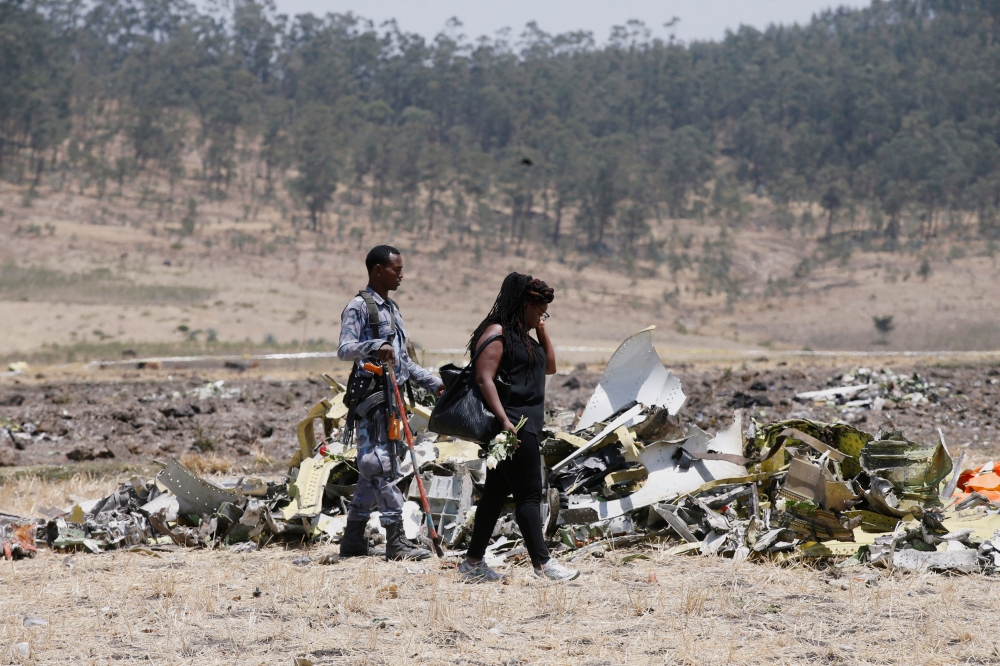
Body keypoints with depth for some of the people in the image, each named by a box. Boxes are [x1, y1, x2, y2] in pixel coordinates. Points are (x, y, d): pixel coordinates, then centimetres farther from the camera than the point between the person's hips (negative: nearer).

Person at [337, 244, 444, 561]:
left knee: (372, 470, 10)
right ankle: (396, 541, -14)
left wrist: (433, 383, 19)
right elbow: (344, 350, -19)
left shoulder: (391, 309, 20)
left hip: (393, 398, 9)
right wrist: (375, 347, -36)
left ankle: (353, 539, 16)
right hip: (371, 399, -9)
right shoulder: (359, 306, -7)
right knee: (382, 467, -12)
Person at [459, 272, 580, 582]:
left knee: (496, 493, 11)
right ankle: (542, 563, -7)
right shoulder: (496, 333, -10)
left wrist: (542, 330, 15)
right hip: (512, 427, -10)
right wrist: (504, 420, -26)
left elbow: (549, 367, 26)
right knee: (529, 494, -8)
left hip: (525, 426, 10)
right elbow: (484, 379, -19)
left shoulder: (522, 336, 20)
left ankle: (473, 563, 15)